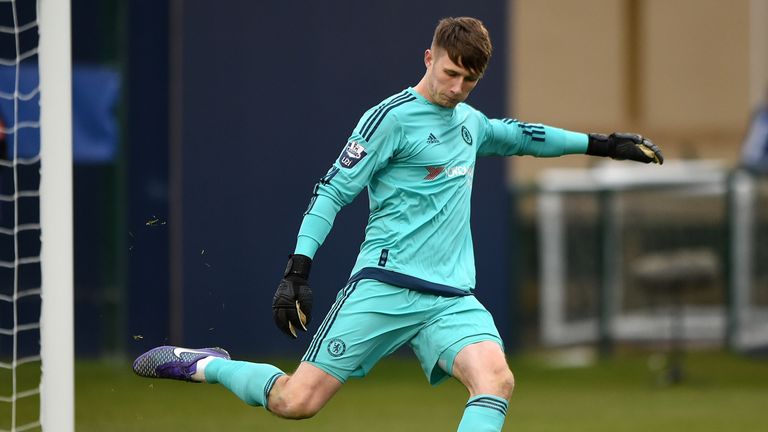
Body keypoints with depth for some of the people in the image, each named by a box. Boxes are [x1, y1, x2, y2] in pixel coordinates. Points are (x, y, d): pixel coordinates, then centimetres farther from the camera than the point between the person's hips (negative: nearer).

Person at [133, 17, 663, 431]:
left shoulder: (470, 123, 17)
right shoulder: (392, 117, -6)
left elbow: (522, 135, 39)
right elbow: (333, 191, -6)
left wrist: (600, 143, 39)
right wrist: (297, 272, -12)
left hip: (452, 297, 6)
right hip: (385, 286, -6)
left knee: (496, 379, -24)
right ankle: (206, 366, 18)